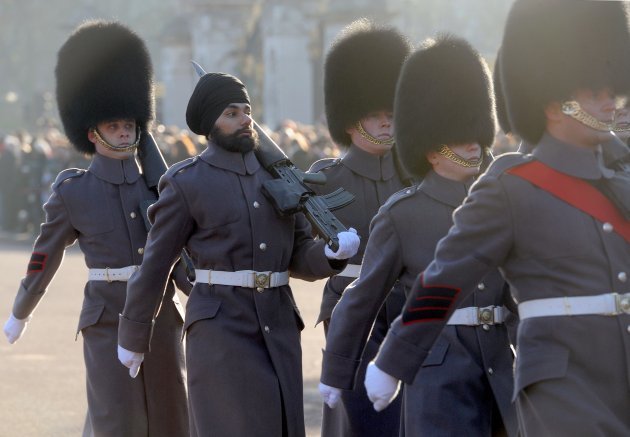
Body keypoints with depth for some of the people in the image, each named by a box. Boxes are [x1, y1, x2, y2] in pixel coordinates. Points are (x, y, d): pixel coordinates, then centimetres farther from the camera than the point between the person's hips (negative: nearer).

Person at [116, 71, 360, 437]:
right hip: (220, 325, -5)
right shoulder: (186, 183, -2)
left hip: (279, 325, 5)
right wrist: (134, 338, 6)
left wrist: (333, 252, -10)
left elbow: (300, 258, 13)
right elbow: (155, 266, 2)